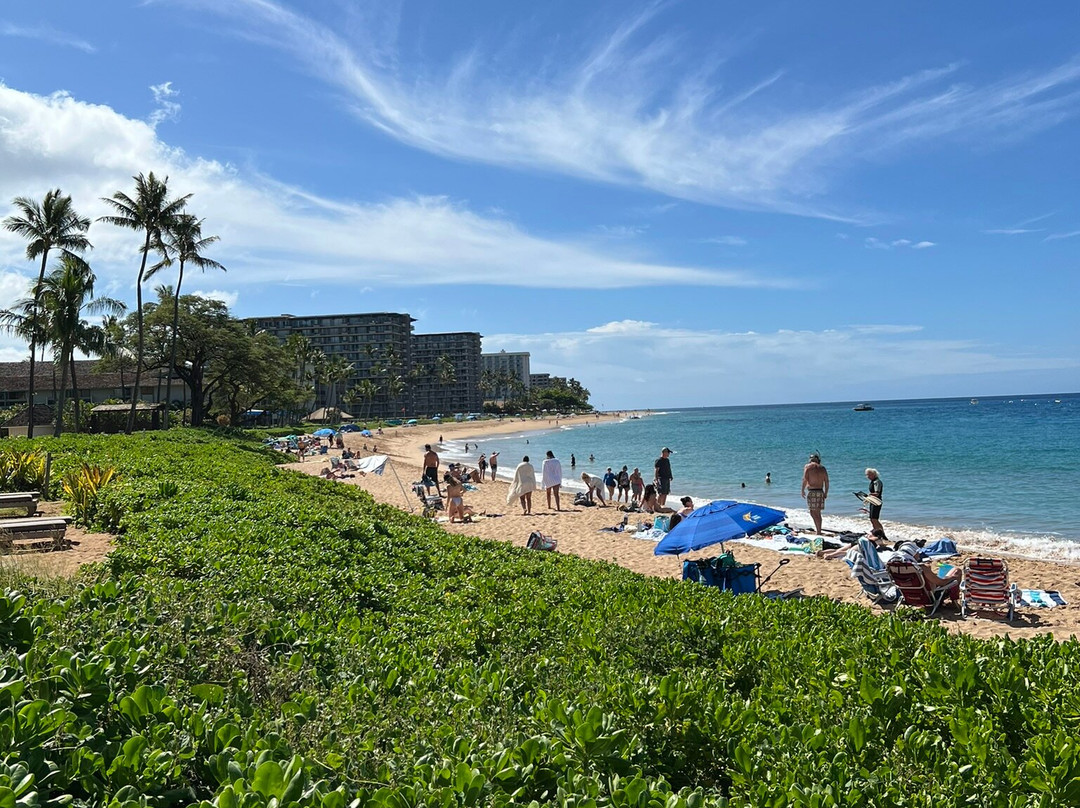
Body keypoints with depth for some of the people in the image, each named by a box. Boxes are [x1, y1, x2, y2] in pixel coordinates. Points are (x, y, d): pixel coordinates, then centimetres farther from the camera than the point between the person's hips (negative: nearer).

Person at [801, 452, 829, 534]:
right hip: (820, 491, 6)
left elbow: (805, 479, -10)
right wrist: (826, 493, 17)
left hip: (812, 492, -6)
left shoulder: (808, 466, -1)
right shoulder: (822, 468, 14)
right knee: (818, 513, 14)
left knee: (813, 512, -7)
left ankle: (818, 530, -16)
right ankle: (819, 531, 19)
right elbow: (827, 481, 12)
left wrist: (802, 490, -4)